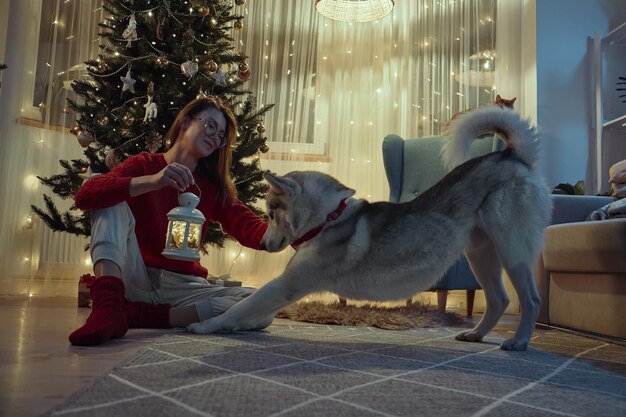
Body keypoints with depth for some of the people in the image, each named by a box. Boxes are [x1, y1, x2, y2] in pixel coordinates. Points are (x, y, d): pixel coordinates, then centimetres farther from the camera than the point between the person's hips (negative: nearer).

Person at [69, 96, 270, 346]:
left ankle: (142, 315, -21)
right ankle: (108, 306, -38)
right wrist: (152, 182, -31)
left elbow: (248, 226, -9)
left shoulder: (214, 187, 9)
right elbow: (84, 196, -16)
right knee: (113, 202, -20)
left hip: (182, 286, 2)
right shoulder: (144, 164, 3)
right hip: (134, 278, -2)